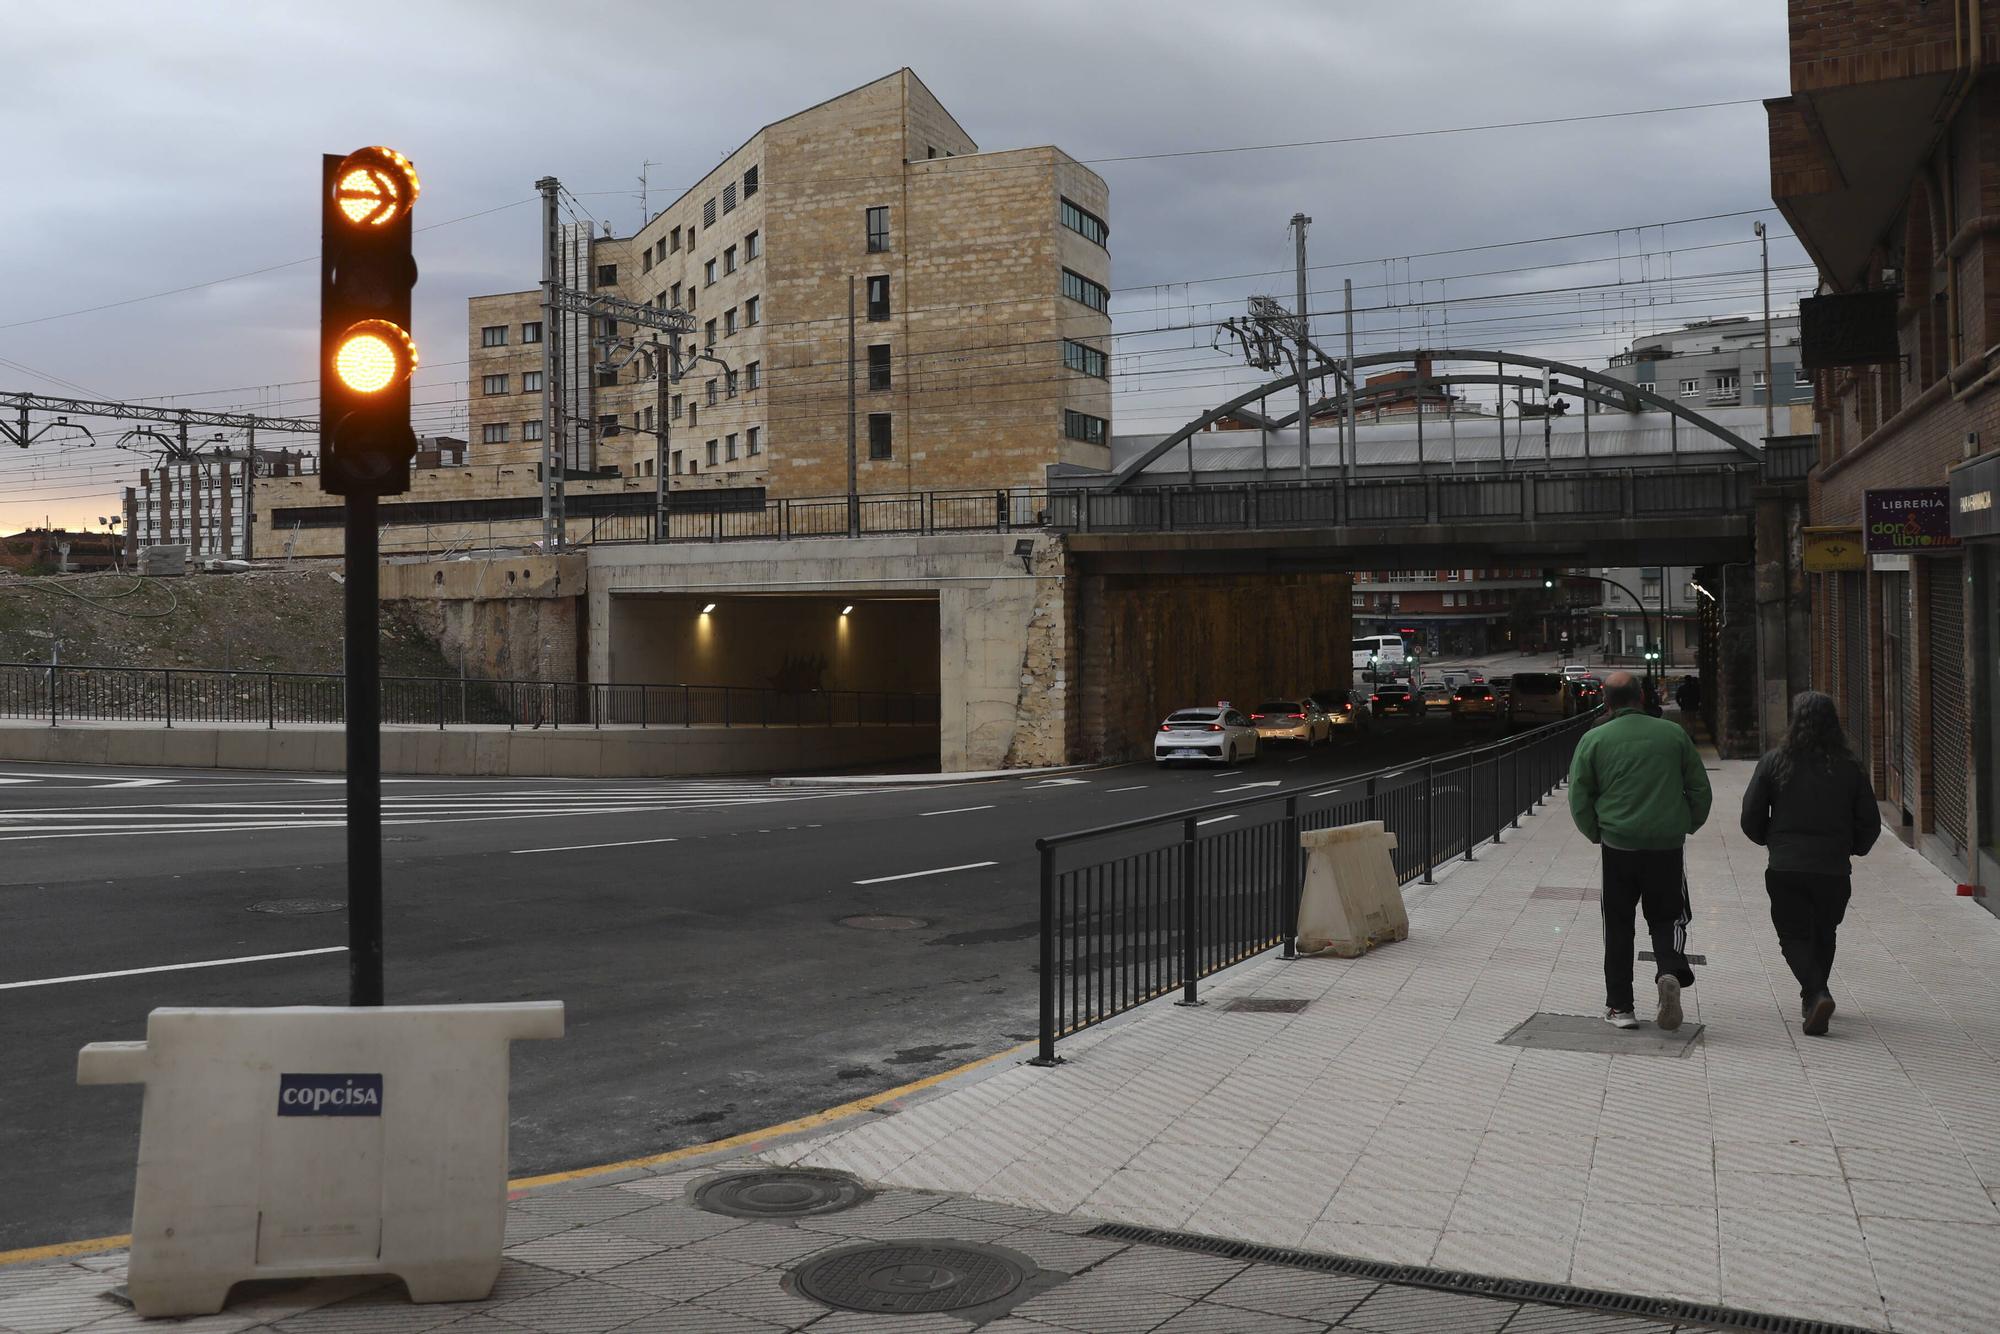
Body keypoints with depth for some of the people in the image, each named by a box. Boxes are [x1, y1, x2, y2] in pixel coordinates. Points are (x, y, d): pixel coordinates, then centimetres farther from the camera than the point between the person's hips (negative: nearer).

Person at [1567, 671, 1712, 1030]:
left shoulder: (1594, 740, -2)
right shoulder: (1673, 733, 3)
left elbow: (1579, 798, -1)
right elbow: (1700, 788, 8)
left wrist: (1595, 834, 14)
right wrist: (1688, 826, 21)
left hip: (1618, 845, -1)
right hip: (1668, 845, 1)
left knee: (1618, 925, 10)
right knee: (1667, 917, 14)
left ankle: (1619, 1006, 12)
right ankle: (1670, 971, -15)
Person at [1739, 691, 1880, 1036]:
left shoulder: (1774, 762, -6)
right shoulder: (1850, 767, -1)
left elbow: (1751, 816, -4)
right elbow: (1870, 823, 3)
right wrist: (1852, 848, 22)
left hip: (1785, 868, -2)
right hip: (1834, 870, 2)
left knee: (1794, 935, 6)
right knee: (1823, 935, 21)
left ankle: (1817, 993, -17)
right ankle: (1812, 999, 30)